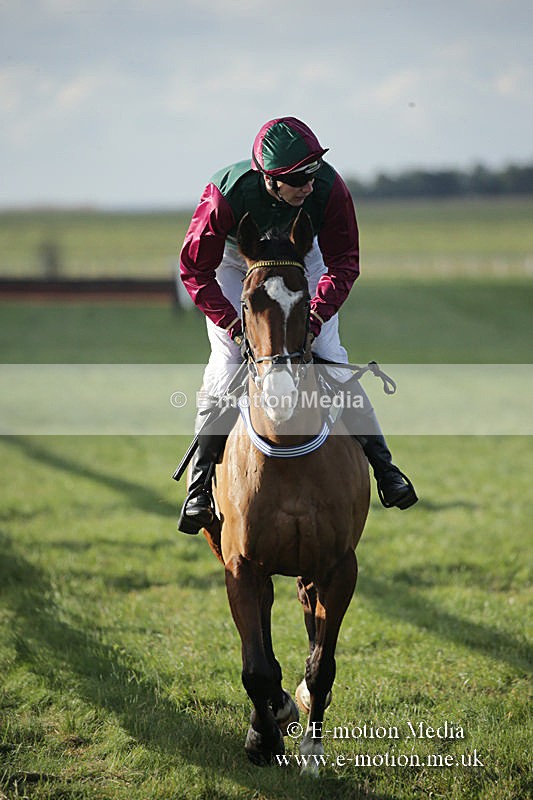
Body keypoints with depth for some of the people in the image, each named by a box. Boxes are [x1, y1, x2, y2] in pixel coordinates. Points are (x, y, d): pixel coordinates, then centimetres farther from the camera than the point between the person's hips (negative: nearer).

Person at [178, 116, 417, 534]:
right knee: (226, 366, -15)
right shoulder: (226, 194, -36)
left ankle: (379, 459, 2)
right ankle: (201, 483, -5)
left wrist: (316, 315, -33)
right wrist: (235, 324, -33)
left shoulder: (330, 189, -31)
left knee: (330, 357, -10)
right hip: (235, 263, -2)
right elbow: (195, 269, -25)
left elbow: (344, 262, -18)